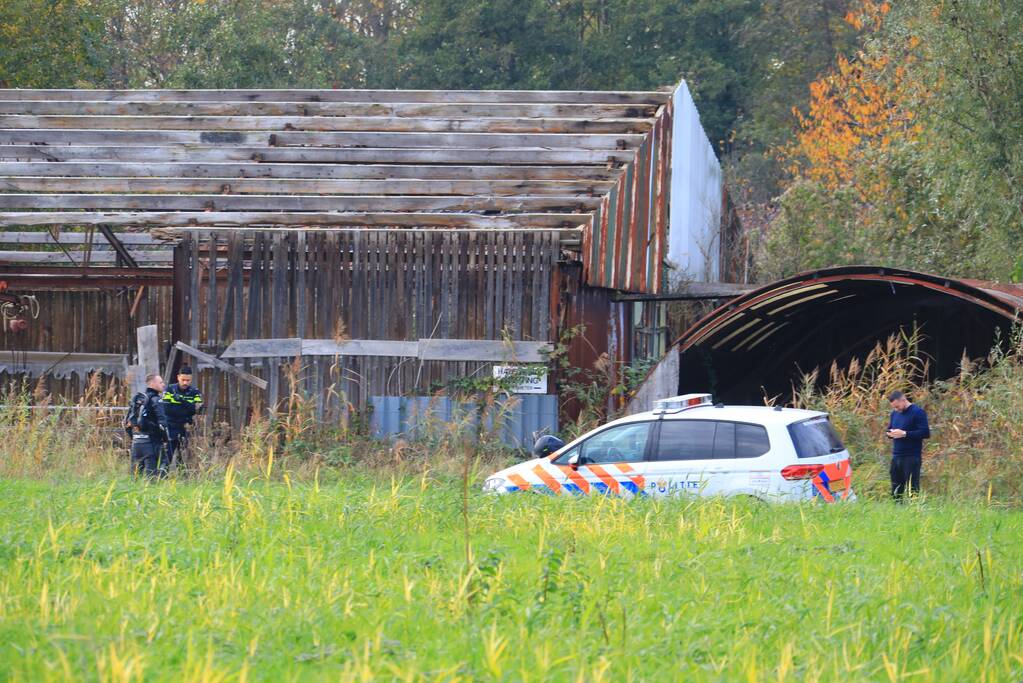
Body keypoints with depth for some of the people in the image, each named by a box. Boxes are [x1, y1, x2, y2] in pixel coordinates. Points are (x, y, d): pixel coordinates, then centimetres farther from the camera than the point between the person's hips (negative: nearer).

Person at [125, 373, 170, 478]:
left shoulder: (136, 399, 14)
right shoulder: (155, 400, -9)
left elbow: (127, 422, 17)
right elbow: (162, 422, -18)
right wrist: (165, 439, -5)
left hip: (136, 442, 7)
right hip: (151, 442, -7)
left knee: (136, 473, 12)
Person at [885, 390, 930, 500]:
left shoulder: (917, 412, -8)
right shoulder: (895, 413, 14)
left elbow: (925, 433, -14)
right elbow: (888, 430, 23)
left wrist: (904, 434, -19)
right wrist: (890, 434, -2)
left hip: (911, 458, -7)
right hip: (896, 456, 7)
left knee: (912, 487, -6)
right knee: (896, 489, 9)